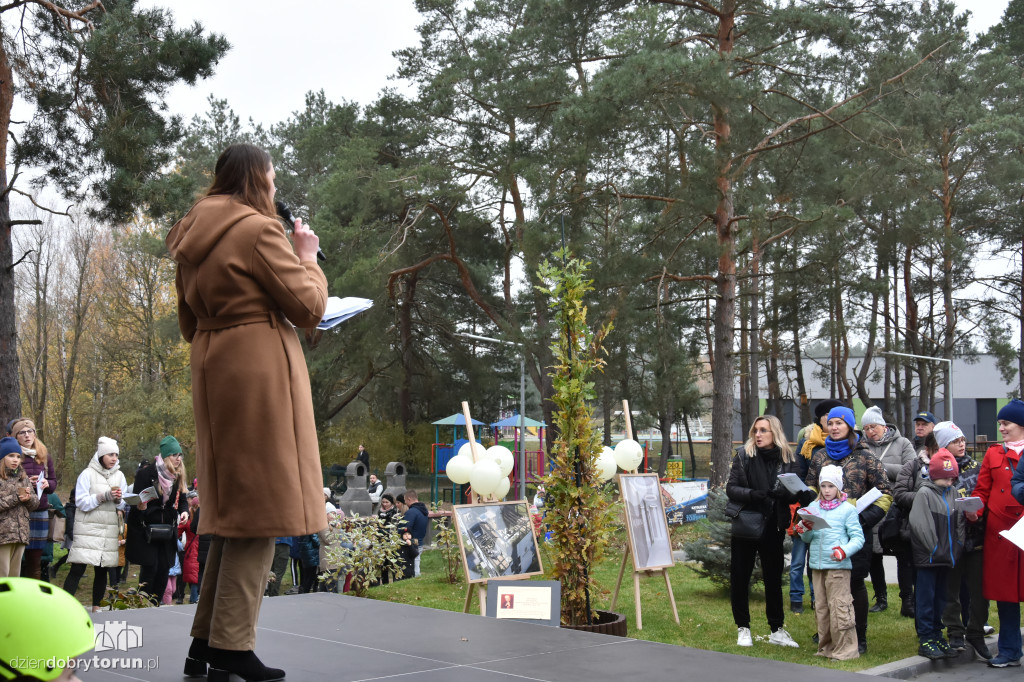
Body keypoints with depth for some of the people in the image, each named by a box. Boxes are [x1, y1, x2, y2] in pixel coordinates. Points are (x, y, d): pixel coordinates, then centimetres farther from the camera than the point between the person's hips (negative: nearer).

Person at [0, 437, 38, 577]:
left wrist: (28, 498, -6)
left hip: (21, 534, 6)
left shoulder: (24, 478, 16)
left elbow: (35, 503, 15)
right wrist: (16, 498, -15)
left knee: (15, 575, 11)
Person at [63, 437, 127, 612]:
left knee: (102, 570, 6)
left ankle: (96, 607, 15)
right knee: (78, 569, -10)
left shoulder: (119, 476, 12)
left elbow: (124, 504, 14)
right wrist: (104, 496, -17)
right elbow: (82, 502, -8)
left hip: (109, 530, 5)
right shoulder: (88, 474, -2)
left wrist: (118, 499, -7)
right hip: (88, 529, -4)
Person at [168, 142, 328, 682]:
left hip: (213, 374, 9)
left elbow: (189, 323, 21)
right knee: (261, 507, -5)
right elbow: (309, 307, -9)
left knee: (234, 508, 15)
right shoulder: (258, 230, -10)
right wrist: (308, 257, 5)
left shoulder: (192, 240, 16)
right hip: (260, 371, -9)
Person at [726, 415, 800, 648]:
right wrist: (751, 494, -26)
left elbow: (794, 492, 2)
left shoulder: (788, 460, 1)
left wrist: (782, 493, -20)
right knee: (740, 577, 4)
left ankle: (777, 630, 19)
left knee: (774, 578, 9)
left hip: (773, 527, 1)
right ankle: (743, 629, 18)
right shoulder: (744, 456, -4)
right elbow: (731, 488, -7)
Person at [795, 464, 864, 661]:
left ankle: (845, 649, 2)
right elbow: (807, 539, 13)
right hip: (817, 565, 5)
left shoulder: (847, 509, -2)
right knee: (821, 608, 12)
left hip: (838, 566, -5)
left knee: (839, 607, -7)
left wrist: (845, 550, -22)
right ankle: (826, 647, 22)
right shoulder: (814, 507, 11)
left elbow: (858, 537, -5)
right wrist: (806, 529, -9)